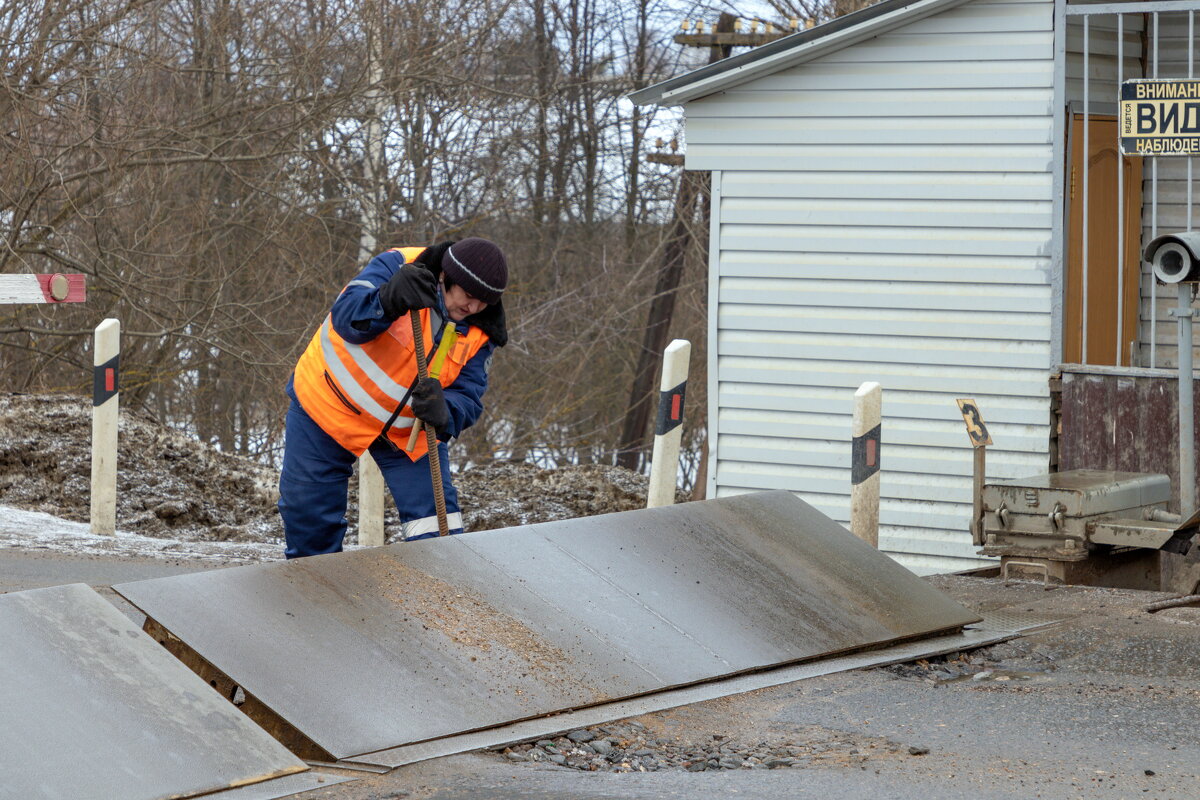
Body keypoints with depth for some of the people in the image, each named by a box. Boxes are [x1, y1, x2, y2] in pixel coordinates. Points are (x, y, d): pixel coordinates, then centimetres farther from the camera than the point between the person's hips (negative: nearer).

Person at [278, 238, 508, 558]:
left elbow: (468, 398, -16)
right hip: (330, 402, -2)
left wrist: (443, 413, -41)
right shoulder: (397, 266, -24)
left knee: (436, 521, -9)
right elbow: (346, 318, -38)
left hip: (406, 429, 3)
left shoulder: (481, 333, -12)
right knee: (307, 508, 5)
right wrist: (389, 301, -60)